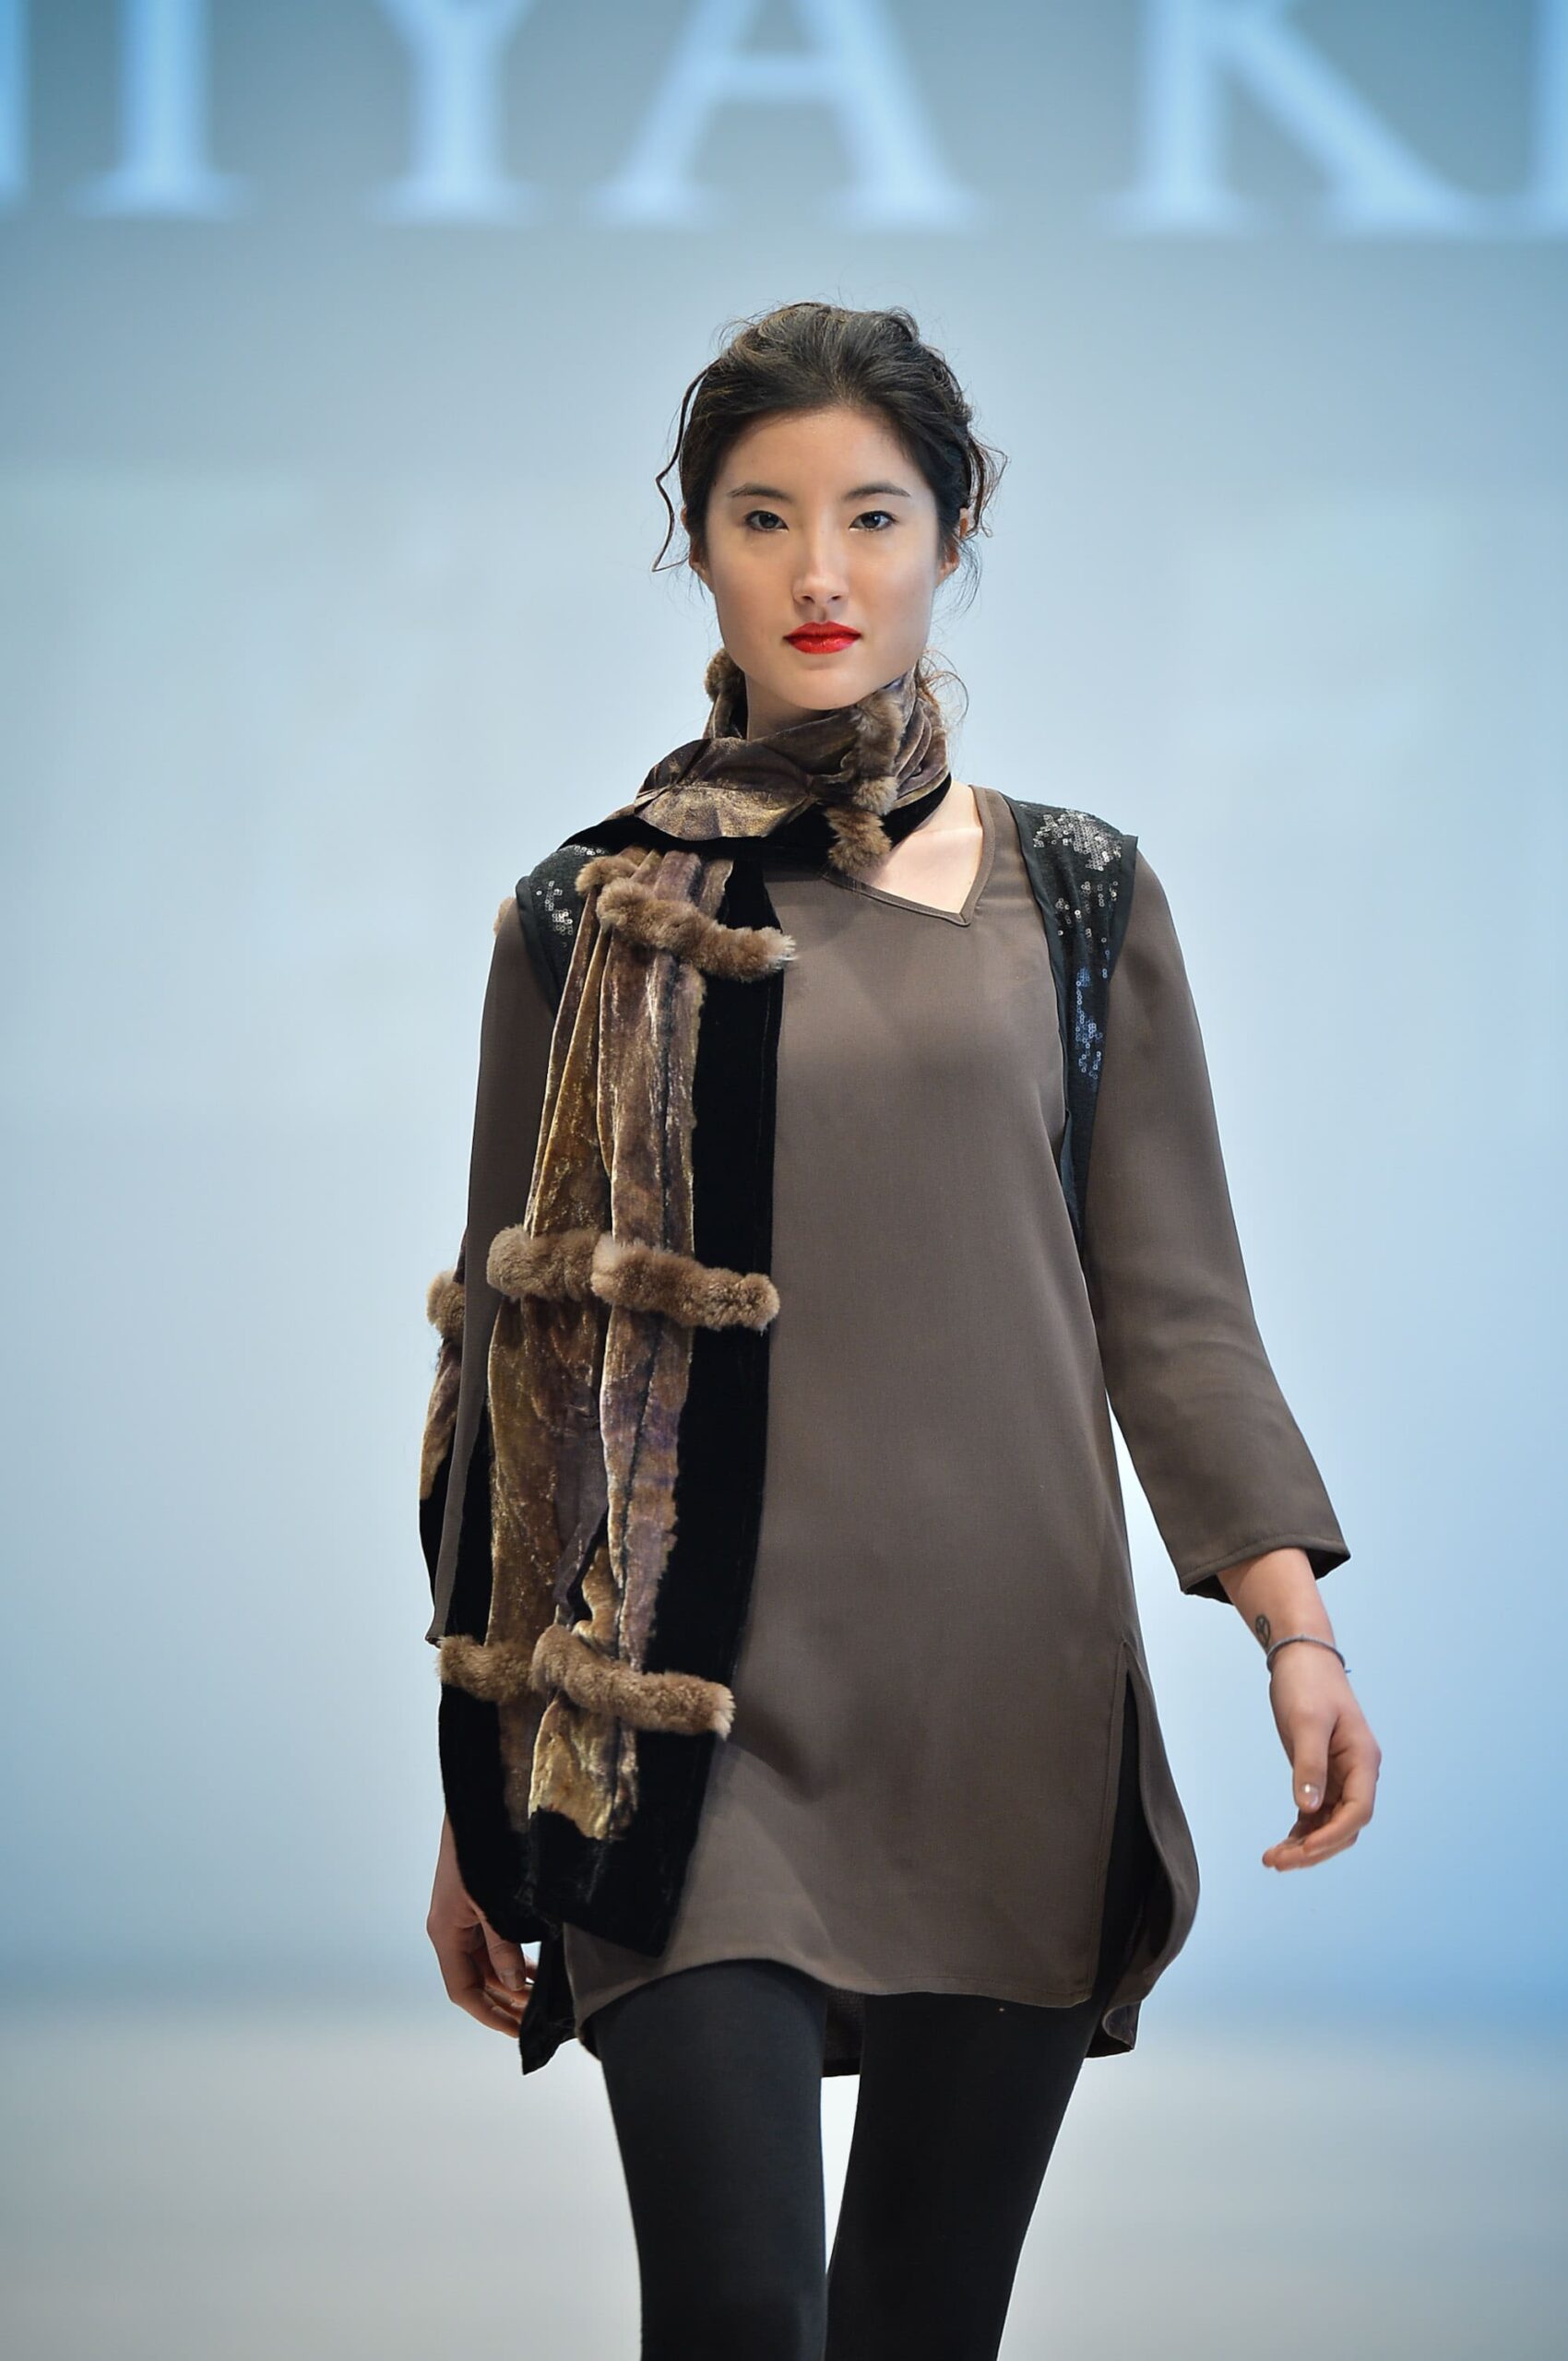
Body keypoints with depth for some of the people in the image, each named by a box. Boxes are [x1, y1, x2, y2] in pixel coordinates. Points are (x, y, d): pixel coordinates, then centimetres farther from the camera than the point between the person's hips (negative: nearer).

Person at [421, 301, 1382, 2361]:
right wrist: (480, 1800, 7)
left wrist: (1293, 1617, -9)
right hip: (699, 1719, -2)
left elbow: (1175, 1310, 7)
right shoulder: (598, 920, 6)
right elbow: (511, 1353, 8)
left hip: (1011, 1721, 2)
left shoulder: (1078, 901, 9)